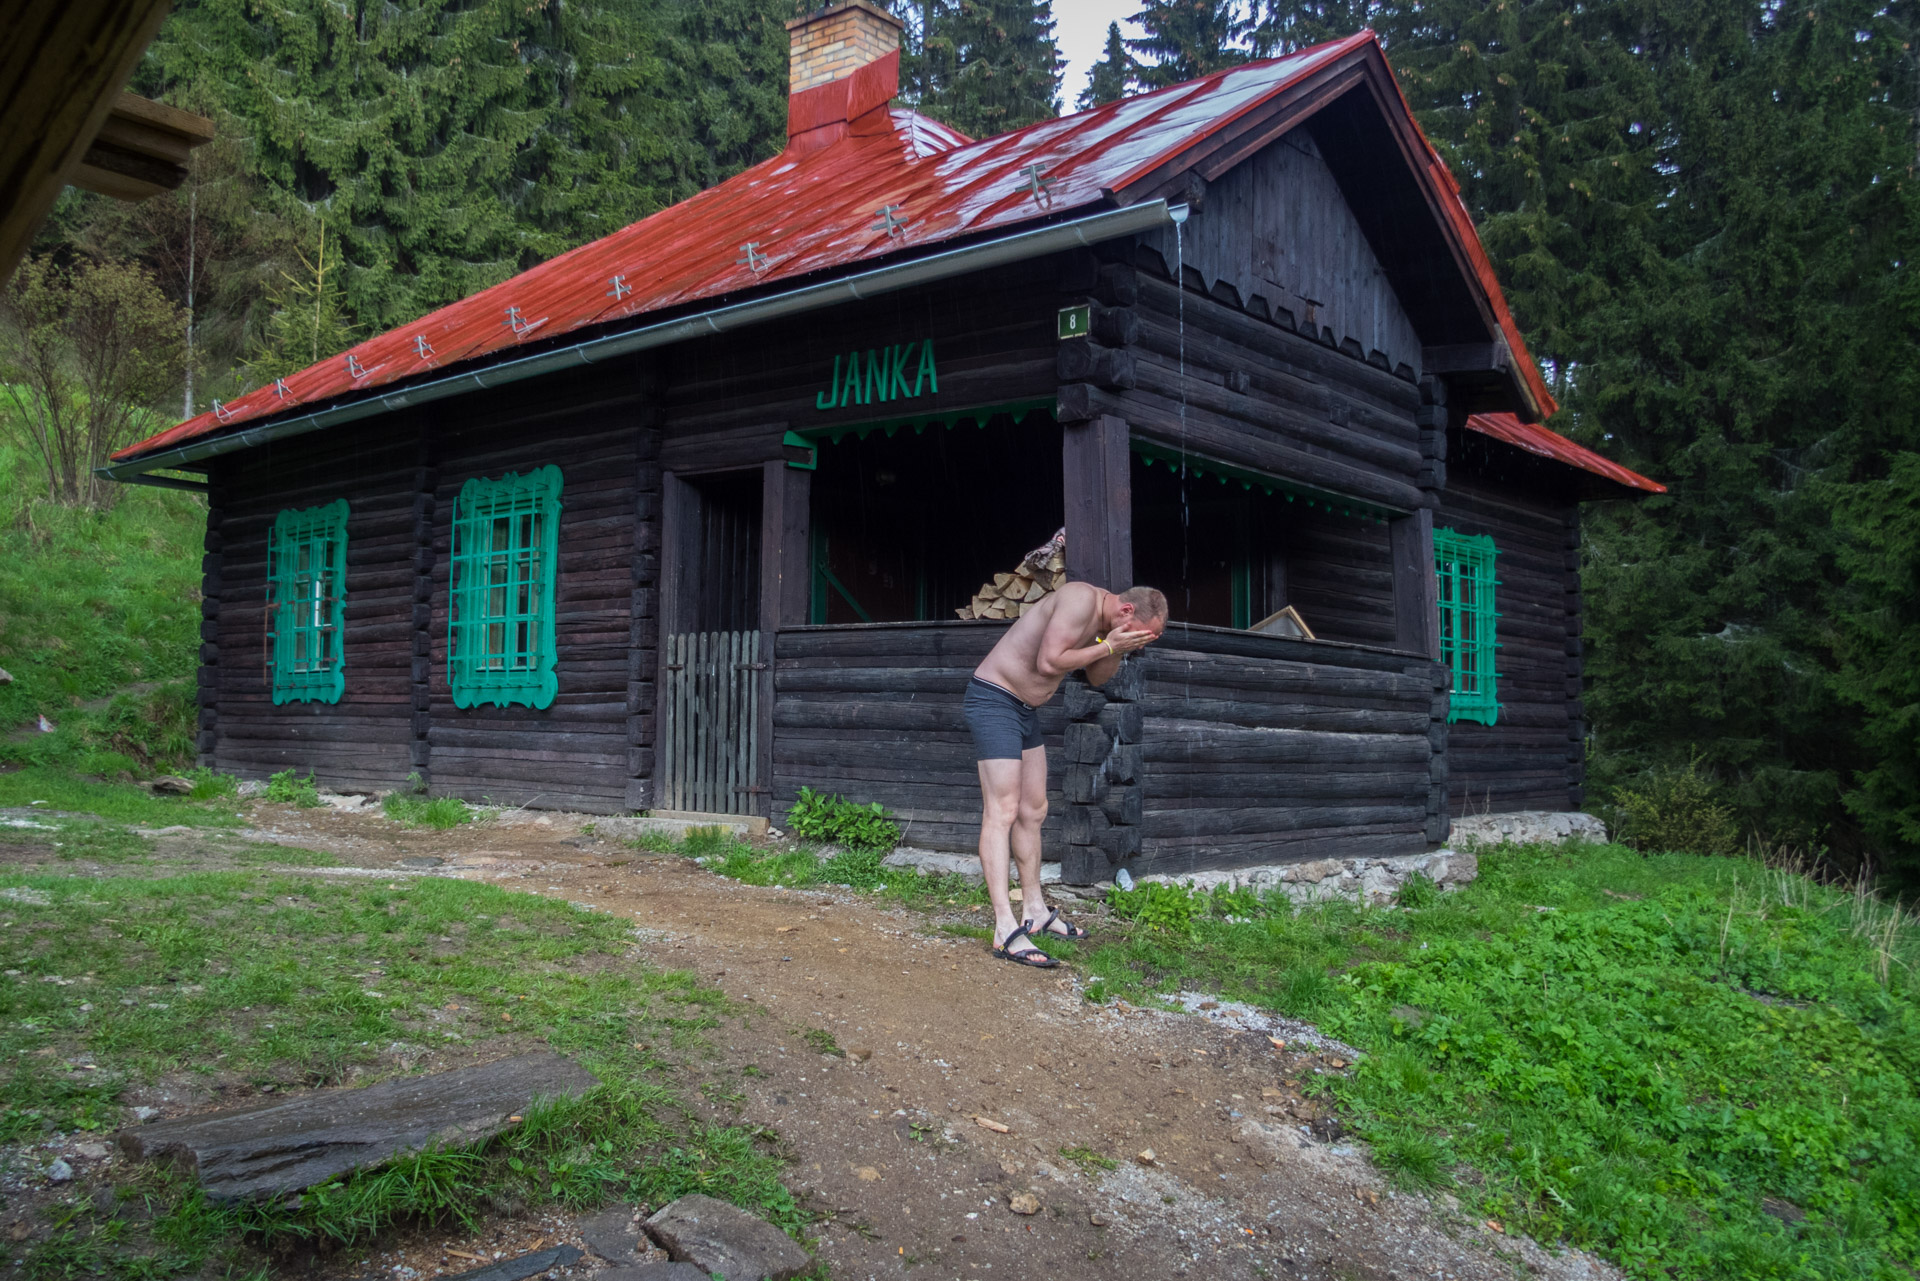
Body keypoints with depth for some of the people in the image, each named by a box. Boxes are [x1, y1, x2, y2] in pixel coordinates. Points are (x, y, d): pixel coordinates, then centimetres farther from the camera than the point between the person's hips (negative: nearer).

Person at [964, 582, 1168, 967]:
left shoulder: (1101, 619, 7)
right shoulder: (1081, 600, -23)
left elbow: (1097, 677, 15)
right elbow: (1048, 662, -27)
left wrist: (1119, 650, -4)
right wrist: (1108, 646, -19)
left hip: (1026, 708, 10)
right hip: (993, 699, -10)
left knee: (1033, 812, 14)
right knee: (1002, 812, -14)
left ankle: (1035, 912, 25)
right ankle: (1006, 931, -18)